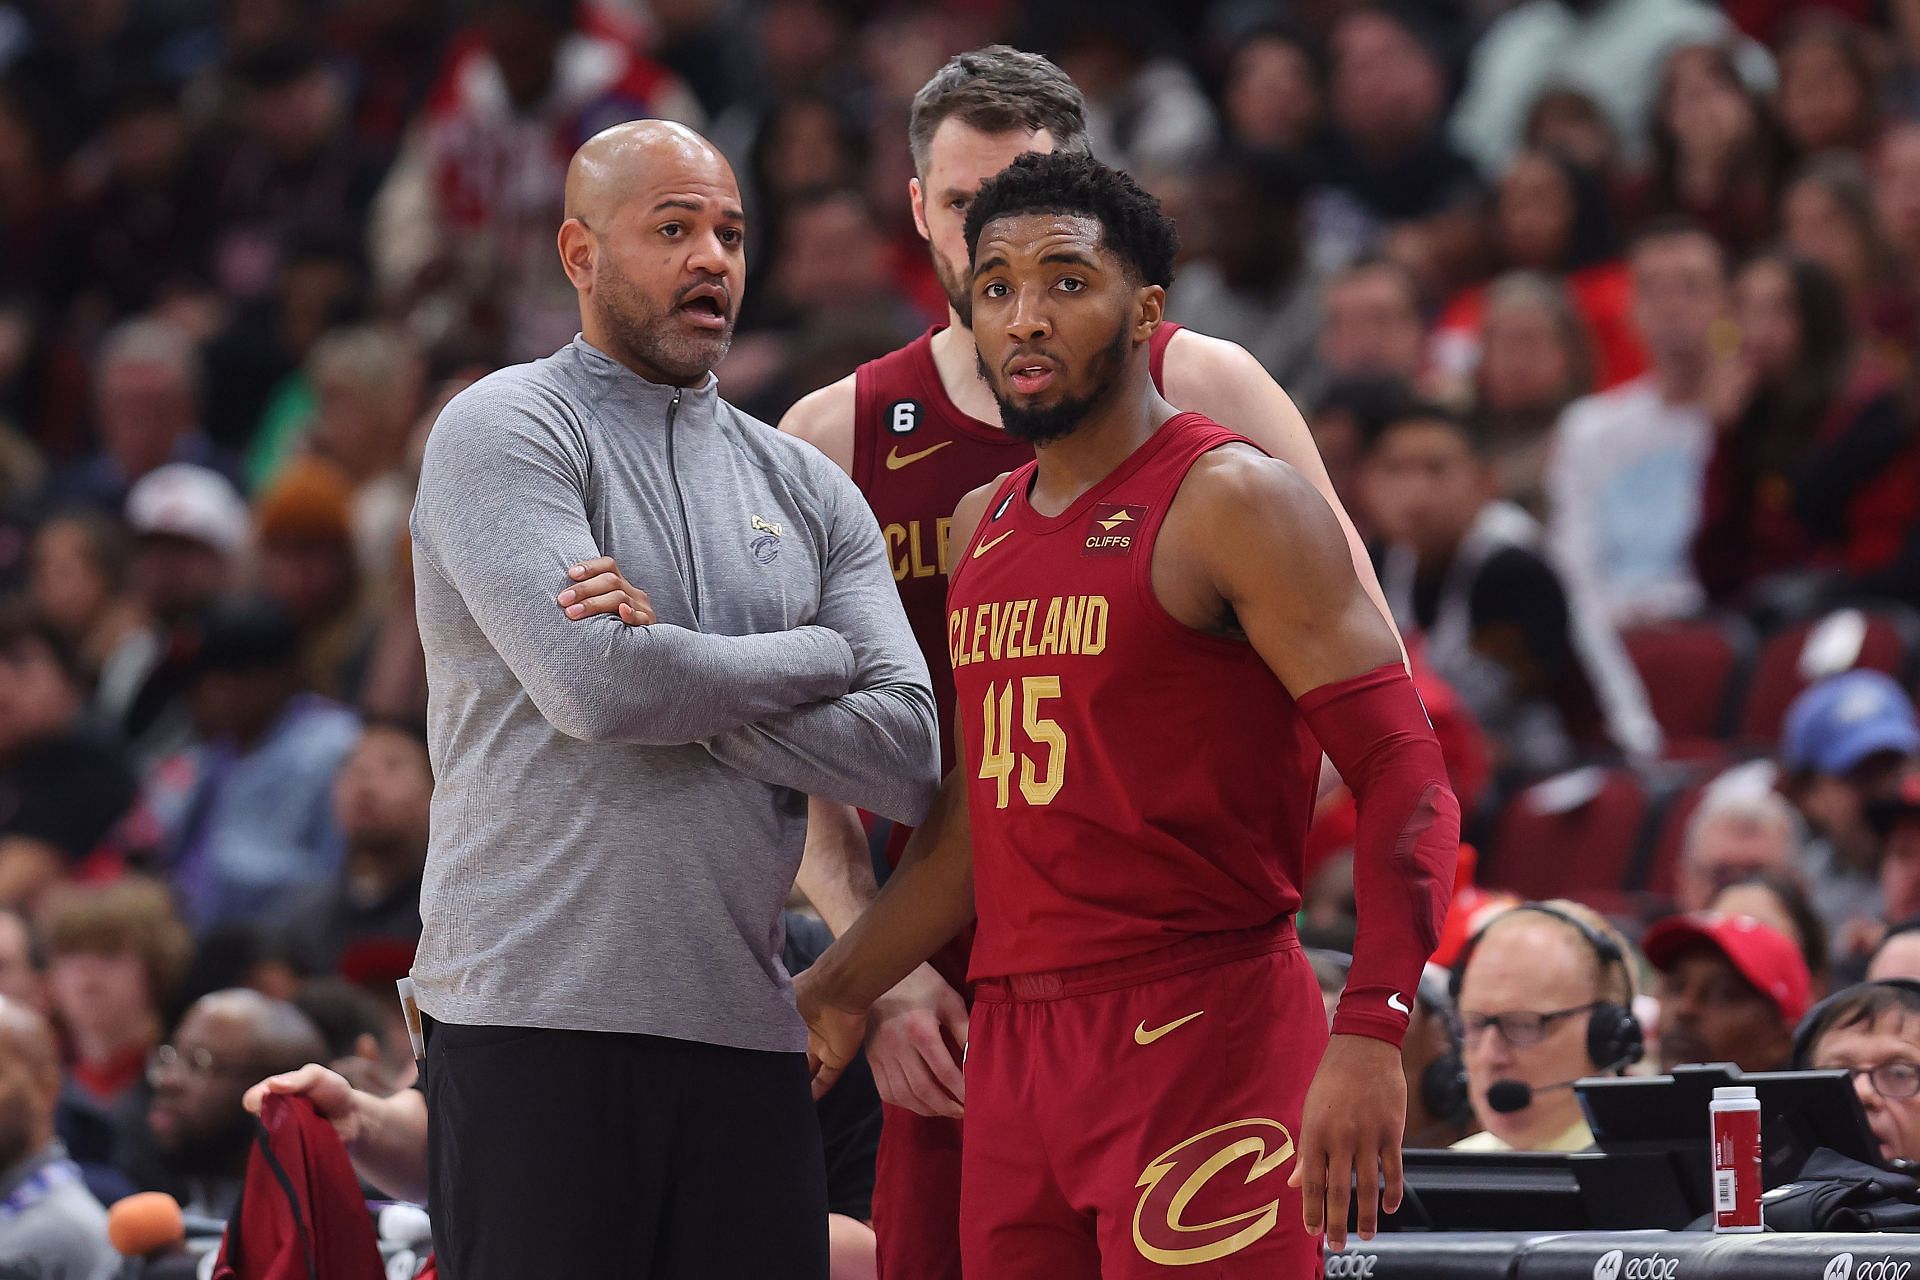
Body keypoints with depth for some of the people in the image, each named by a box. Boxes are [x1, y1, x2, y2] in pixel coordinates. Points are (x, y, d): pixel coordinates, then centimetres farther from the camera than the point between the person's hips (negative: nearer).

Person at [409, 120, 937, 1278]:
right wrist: (814, 658, -2)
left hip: (745, 1025, 5)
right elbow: (595, 686, -16)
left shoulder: (806, 489, 16)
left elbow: (906, 757, 4)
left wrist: (675, 676, -8)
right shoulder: (505, 432, 0)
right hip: (539, 1014, -5)